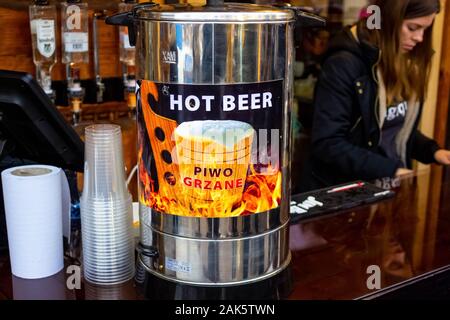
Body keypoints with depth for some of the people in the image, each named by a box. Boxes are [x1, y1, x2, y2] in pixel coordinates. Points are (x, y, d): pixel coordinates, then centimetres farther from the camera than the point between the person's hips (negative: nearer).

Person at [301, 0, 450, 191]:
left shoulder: (406, 62, 4)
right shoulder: (344, 63, -16)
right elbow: (327, 143, -19)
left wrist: (432, 150, -1)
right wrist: (390, 170, -21)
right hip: (342, 191, -5)